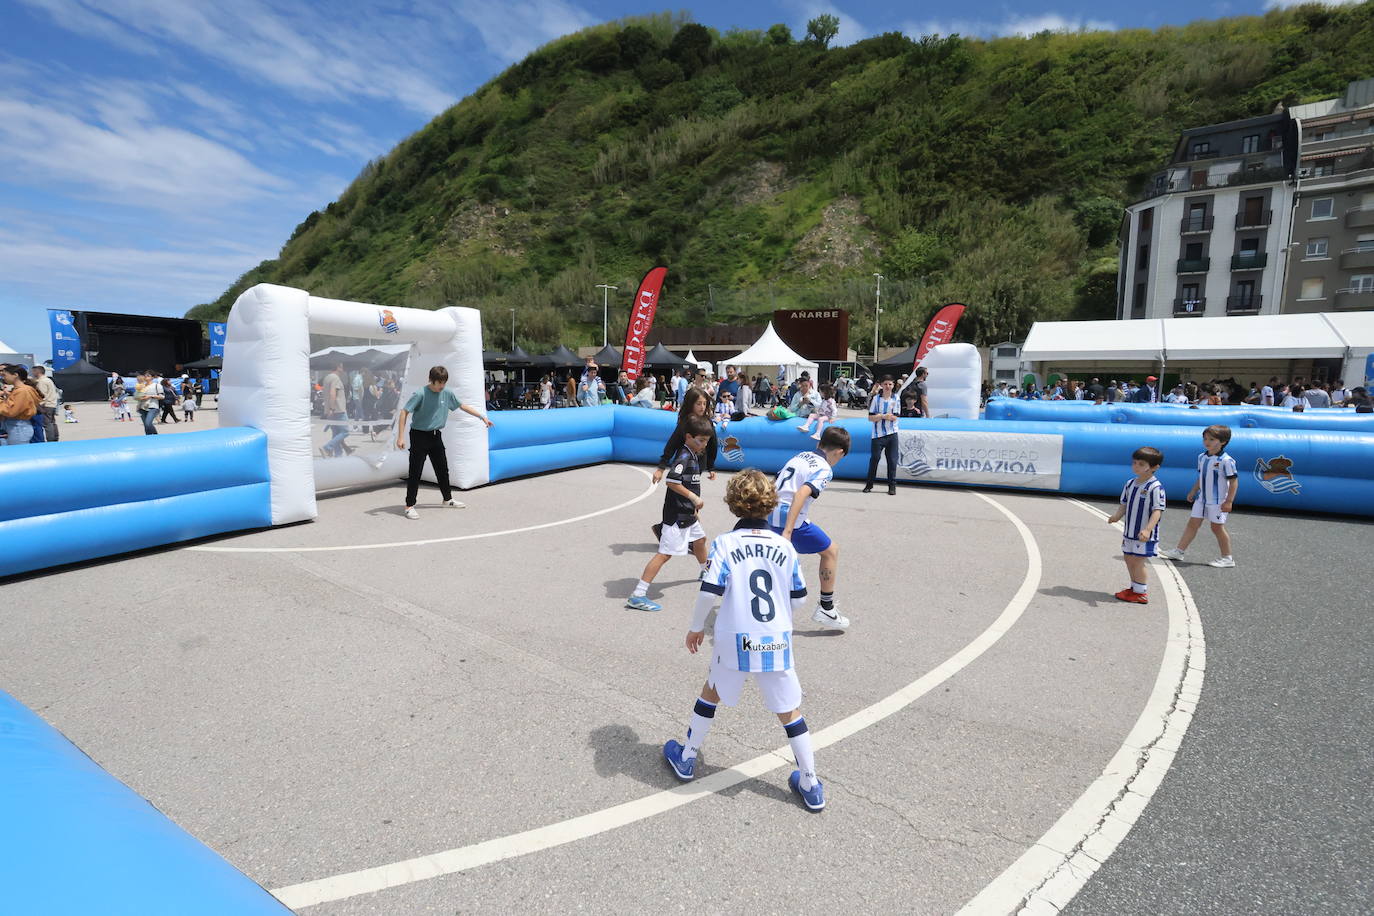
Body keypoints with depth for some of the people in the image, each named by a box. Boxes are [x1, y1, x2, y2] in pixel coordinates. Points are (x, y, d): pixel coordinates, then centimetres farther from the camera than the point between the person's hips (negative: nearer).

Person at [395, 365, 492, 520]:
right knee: (415, 472, -4)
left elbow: (462, 406, 14)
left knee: (443, 469, 15)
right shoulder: (420, 394, -17)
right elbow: (404, 412, -18)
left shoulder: (447, 394, 1)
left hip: (436, 436, 6)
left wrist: (482, 417, 16)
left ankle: (448, 499, 31)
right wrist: (400, 437, -23)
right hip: (419, 436, -6)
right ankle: (409, 506, 2)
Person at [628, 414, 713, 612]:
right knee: (665, 553, -13)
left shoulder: (694, 456, 12)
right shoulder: (684, 457, -18)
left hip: (687, 513, 10)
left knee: (700, 539, 30)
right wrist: (693, 497, -23)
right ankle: (637, 595, -14)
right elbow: (672, 481, -30)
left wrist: (694, 507, 23)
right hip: (676, 515, -10)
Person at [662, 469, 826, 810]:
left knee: (710, 693, 23)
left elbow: (709, 591, -15)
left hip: (734, 643, -1)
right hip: (778, 643, 1)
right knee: (790, 713, 14)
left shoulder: (724, 543, -8)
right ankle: (811, 785, 24)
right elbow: (799, 597, 4)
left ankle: (685, 759, 37)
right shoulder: (784, 546, 0)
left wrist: (696, 627, 1)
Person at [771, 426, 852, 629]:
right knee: (831, 551, 9)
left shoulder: (799, 456, 15)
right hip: (790, 521, -8)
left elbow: (772, 484, 20)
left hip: (770, 516, 8)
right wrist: (787, 531, -30)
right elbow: (801, 494, -24)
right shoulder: (824, 470, -8)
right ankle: (825, 608, 13)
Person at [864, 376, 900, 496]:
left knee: (892, 460, 1)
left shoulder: (895, 399, 5)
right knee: (874, 459, -1)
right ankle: (869, 484, 10)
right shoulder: (876, 398, 2)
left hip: (892, 434, 1)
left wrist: (879, 416, -20)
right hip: (878, 434, -1)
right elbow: (870, 418, -1)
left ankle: (892, 486, 9)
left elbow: (895, 417, -5)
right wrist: (884, 416, -16)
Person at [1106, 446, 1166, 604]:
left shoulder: (1155, 487, -17)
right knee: (1129, 560, 16)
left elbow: (1157, 511, -21)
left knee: (1137, 563, -4)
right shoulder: (1130, 483, 6)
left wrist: (1147, 529, -32)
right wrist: (1116, 516, -8)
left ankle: (1141, 593, 11)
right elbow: (1124, 504, 12)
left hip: (1145, 535, -8)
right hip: (1130, 532, 8)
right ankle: (1134, 588, 32)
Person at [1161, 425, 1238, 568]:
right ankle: (1178, 551, 12)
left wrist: (1229, 501, -18)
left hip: (1218, 501, -7)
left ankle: (1227, 558, 14)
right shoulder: (1202, 457, 5)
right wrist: (1193, 492, 20)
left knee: (1217, 527, 1)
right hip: (1202, 498, 7)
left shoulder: (1226, 461, -17)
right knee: (1193, 523, 8)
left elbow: (1234, 481, -15)